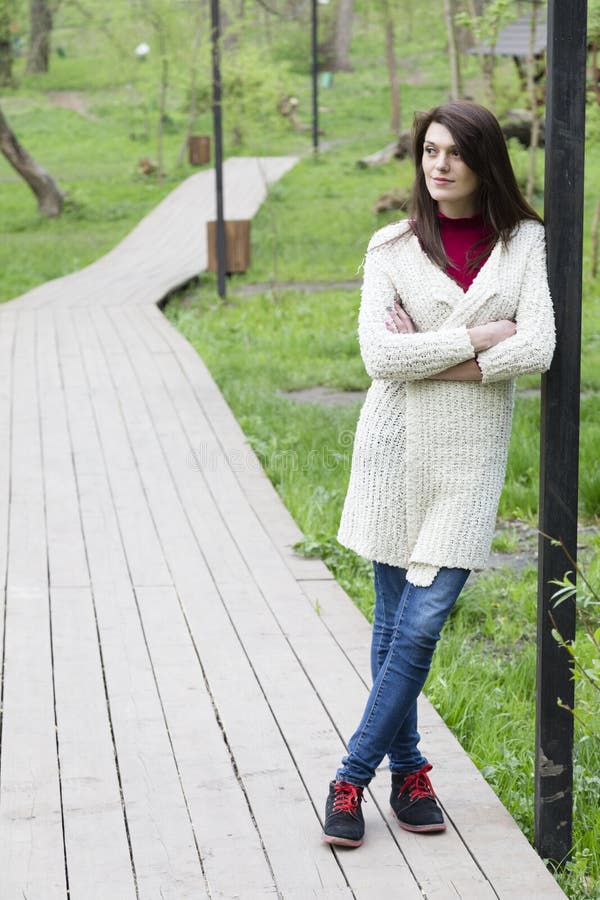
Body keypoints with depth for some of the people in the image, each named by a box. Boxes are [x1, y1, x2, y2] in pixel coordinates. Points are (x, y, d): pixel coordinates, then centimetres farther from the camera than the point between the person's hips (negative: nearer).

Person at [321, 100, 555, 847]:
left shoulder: (524, 242, 2)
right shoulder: (393, 247, 1)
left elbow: (538, 349, -10)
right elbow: (379, 354, -11)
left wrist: (432, 360, -12)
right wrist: (478, 338, -12)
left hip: (472, 454, 0)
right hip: (398, 447, 0)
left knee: (422, 622, -5)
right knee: (395, 621, 6)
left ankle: (352, 777, 5)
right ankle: (407, 771, 20)